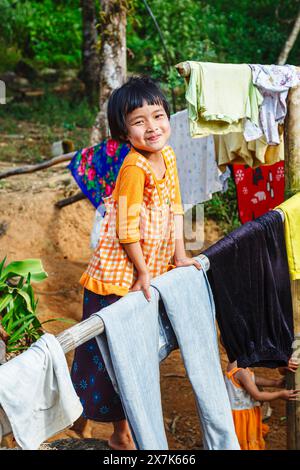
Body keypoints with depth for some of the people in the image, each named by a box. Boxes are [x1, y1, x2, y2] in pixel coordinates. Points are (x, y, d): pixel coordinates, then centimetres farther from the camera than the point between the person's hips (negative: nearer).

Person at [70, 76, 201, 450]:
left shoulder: (167, 156, 2)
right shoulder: (134, 168, -22)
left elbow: (174, 208, 9)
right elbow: (127, 228, -20)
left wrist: (179, 255, 6)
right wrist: (142, 272, -14)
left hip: (153, 271, 8)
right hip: (121, 275, -8)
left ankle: (130, 419, 35)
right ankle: (121, 433, 18)